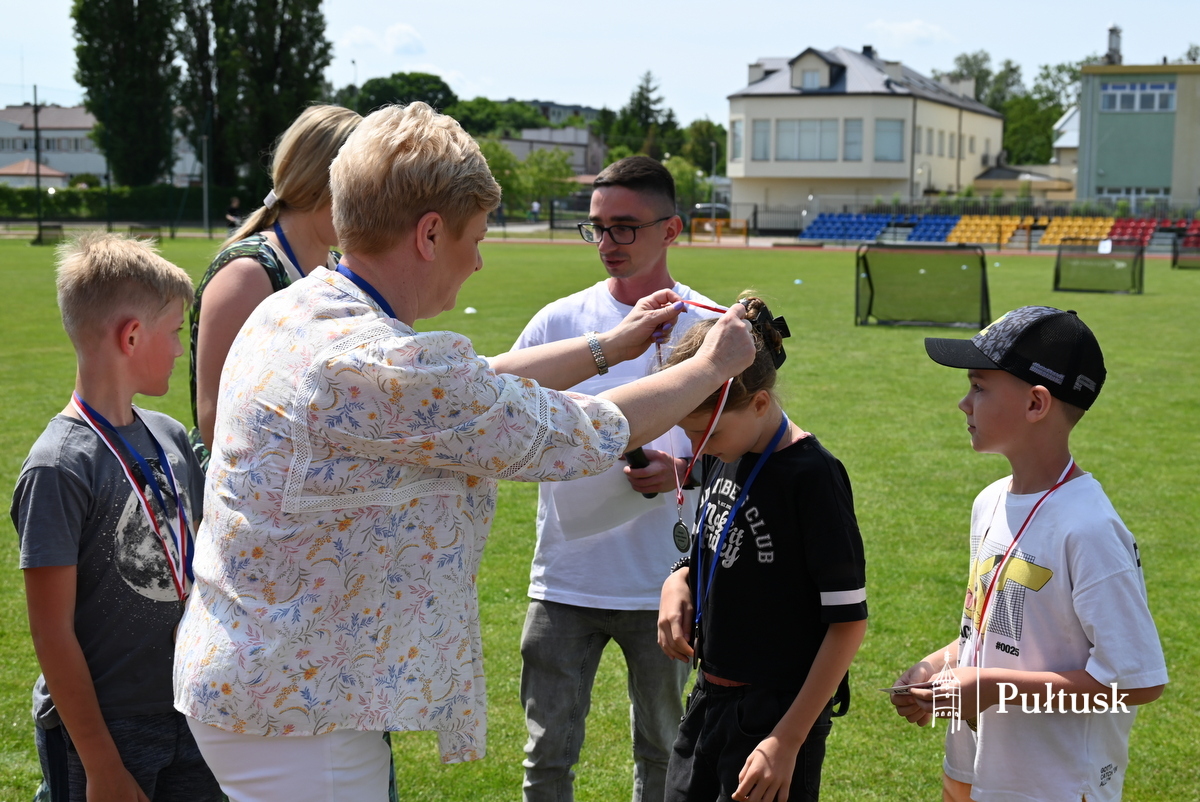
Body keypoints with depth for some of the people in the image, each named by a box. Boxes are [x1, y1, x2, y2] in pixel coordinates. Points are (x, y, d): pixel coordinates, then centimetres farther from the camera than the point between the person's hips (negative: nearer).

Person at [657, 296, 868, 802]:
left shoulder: (812, 475, -19)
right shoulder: (722, 455, 3)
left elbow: (848, 621, -17)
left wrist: (788, 740, -18)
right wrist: (678, 581, -4)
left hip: (777, 713, -7)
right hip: (709, 699, 8)